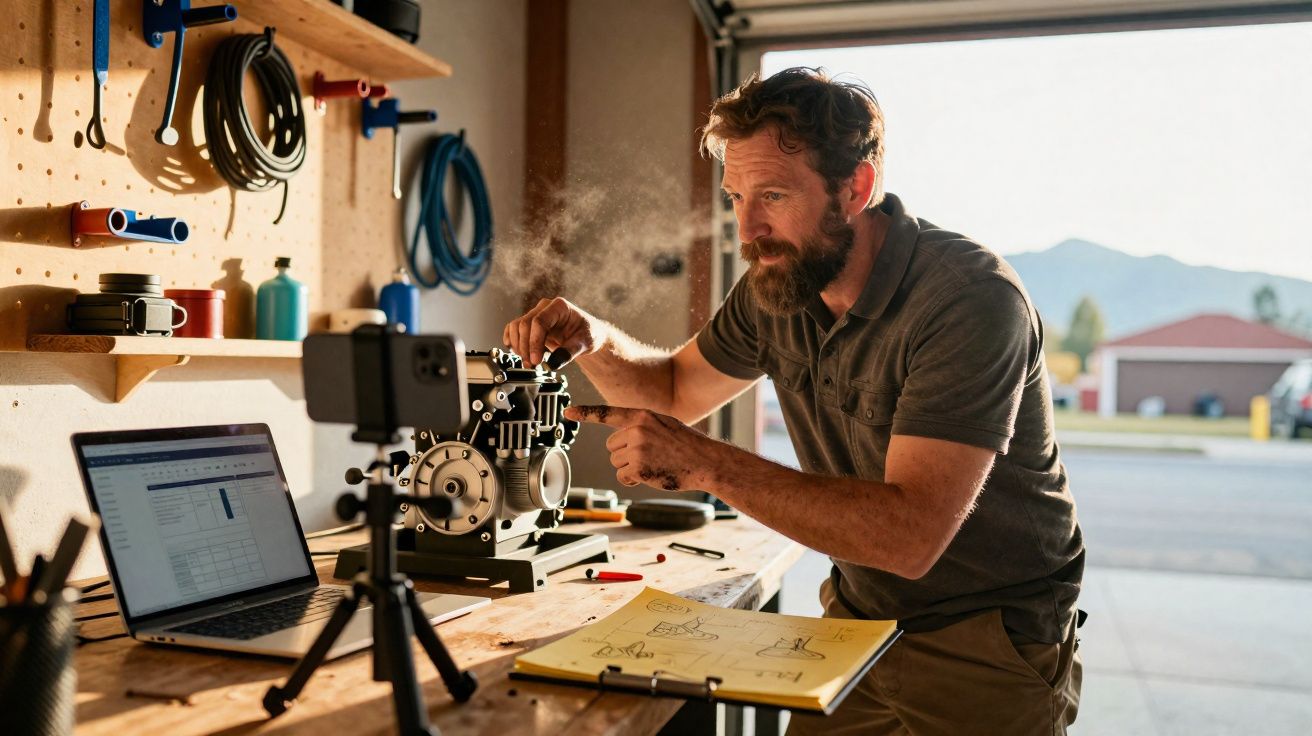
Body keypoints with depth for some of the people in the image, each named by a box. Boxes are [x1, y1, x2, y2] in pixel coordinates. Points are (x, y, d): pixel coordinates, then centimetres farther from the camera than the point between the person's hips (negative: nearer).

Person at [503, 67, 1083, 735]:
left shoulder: (970, 301, -26)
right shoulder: (779, 283, -5)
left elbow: (911, 535, -33)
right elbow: (677, 390, 10)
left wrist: (706, 464, -34)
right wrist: (593, 340, -11)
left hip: (987, 641, -5)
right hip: (858, 615, 5)